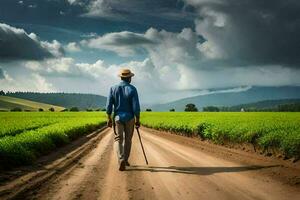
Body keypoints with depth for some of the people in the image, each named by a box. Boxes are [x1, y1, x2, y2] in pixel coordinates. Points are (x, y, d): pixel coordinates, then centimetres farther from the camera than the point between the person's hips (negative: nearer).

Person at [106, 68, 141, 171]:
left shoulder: (113, 88, -3)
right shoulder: (132, 89, -10)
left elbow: (109, 106, -5)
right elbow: (136, 107, -13)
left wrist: (109, 119, 6)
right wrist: (137, 120, -3)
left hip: (117, 118, 0)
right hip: (129, 118, 0)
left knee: (118, 140, 1)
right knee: (127, 139, 17)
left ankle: (121, 160, -20)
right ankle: (125, 160, 26)